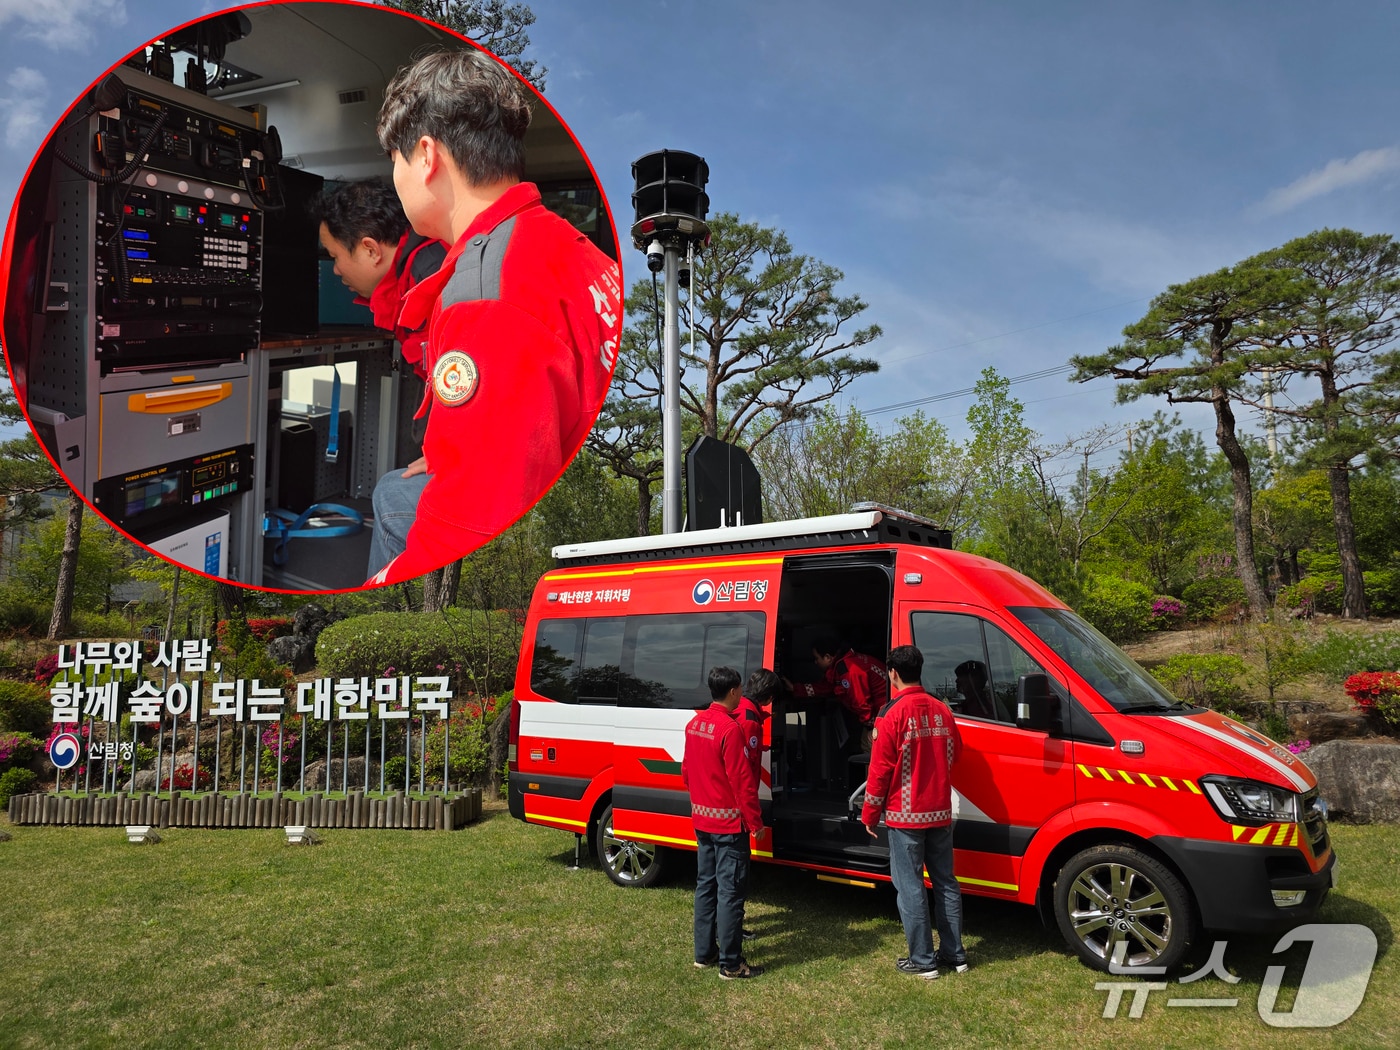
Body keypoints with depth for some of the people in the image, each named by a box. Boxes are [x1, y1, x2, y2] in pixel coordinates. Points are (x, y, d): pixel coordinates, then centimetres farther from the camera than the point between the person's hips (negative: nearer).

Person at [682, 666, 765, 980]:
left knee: (706, 886, 16)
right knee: (730, 891, -1)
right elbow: (742, 780, -19)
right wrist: (755, 821, -11)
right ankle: (730, 964, 6)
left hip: (701, 819, 8)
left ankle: (704, 953, 24)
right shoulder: (730, 729, -21)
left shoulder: (694, 724, 4)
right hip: (729, 822, -8)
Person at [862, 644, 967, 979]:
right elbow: (955, 753, 14)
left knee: (910, 888, 3)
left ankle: (923, 961, 8)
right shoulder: (942, 710, 2)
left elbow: (880, 769, -14)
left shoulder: (893, 714, -15)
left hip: (905, 815, -6)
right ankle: (954, 954, 23)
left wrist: (870, 814, -3)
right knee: (945, 882, 15)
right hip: (940, 813, 6)